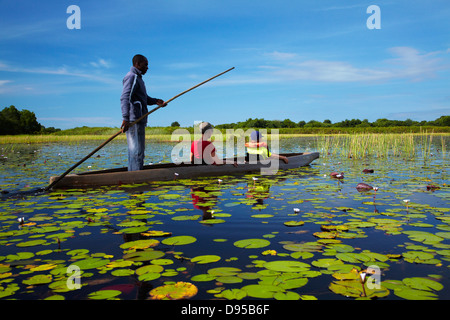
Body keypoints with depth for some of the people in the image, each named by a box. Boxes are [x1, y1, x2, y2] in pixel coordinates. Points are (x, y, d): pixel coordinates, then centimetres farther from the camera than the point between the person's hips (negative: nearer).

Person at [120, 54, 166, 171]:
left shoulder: (138, 78, 25)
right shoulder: (132, 77, -8)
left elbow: (144, 98, 31)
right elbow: (125, 98, -21)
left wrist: (156, 101, 11)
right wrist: (125, 118, -32)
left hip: (139, 120, 11)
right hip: (134, 121, -11)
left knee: (135, 152, 11)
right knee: (137, 152, -12)